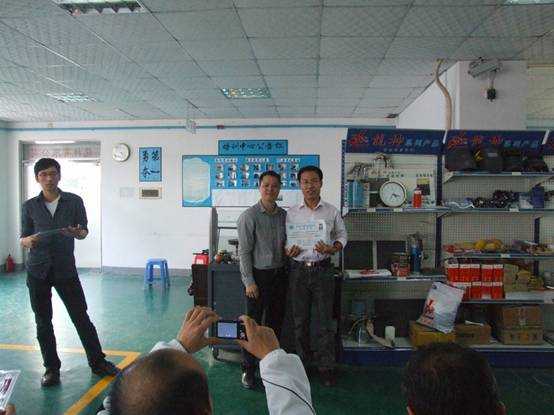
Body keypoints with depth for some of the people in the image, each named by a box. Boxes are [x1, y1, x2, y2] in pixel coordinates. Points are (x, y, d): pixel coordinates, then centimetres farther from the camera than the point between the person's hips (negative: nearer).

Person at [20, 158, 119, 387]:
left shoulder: (74, 201, 0)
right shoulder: (29, 206, 3)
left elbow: (84, 231, 6)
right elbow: (23, 238, 6)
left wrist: (77, 233, -17)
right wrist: (29, 241, -18)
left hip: (65, 268, -1)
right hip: (38, 270, 1)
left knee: (81, 316, 2)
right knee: (43, 321, 9)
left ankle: (98, 362, 16)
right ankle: (51, 368, 25)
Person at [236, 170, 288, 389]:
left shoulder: (284, 215, 6)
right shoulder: (249, 216, -10)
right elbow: (244, 252, -12)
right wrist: (249, 282, -14)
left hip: (279, 275, 6)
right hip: (259, 275, -5)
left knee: (275, 322, 15)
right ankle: (248, 369, 18)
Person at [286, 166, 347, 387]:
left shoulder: (332, 211, 3)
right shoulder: (291, 212, 4)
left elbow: (342, 235, 9)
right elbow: (284, 239, 9)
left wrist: (331, 248, -11)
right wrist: (288, 251, -13)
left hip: (323, 270, -1)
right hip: (299, 270, 1)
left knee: (325, 320, 4)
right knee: (300, 320, 11)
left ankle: (326, 366, 17)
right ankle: (302, 362, 27)